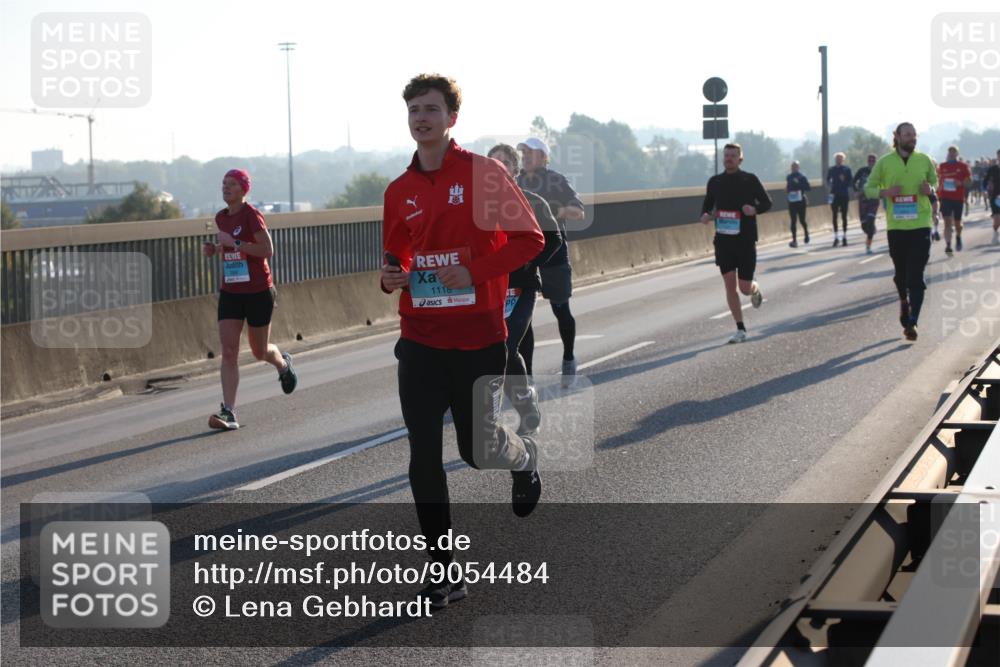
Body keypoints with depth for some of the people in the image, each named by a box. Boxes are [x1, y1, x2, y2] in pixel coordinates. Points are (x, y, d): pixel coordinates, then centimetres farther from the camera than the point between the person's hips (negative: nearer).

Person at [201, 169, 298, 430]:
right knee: (228, 351, -9)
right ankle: (229, 413, -14)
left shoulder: (252, 215, -13)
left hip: (258, 292, -5)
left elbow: (268, 250, -21)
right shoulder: (221, 217, 8)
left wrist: (233, 243, -22)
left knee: (260, 352, 10)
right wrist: (214, 249, 5)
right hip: (230, 293, 5)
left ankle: (283, 363, 47)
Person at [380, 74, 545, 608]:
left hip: (478, 338, -4)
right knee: (423, 458, -1)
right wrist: (391, 277, -2)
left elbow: (529, 238, -6)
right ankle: (444, 572, 8)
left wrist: (474, 271, -17)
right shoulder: (399, 192, 8)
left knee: (477, 448, 4)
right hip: (420, 339, 4)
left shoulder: (483, 174, -6)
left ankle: (524, 458, 42)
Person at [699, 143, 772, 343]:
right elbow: (707, 203, 17)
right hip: (723, 240, 2)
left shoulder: (750, 180, -4)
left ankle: (756, 290, 38)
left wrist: (754, 209, -20)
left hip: (746, 240, -2)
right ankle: (740, 330, 6)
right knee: (729, 285, -3)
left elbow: (767, 203, 2)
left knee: (745, 288, -1)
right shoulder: (715, 182, 4)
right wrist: (705, 215, -6)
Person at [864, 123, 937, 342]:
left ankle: (911, 322, -11)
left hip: (921, 225, -1)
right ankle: (904, 301, 44)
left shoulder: (925, 160, 4)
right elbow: (869, 189, 6)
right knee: (901, 274, 14)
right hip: (896, 226, 1)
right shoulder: (884, 162, 1)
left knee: (916, 276, -10)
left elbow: (935, 182, 17)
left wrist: (930, 189, -7)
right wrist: (886, 192, -14)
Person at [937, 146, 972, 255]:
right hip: (945, 197, 0)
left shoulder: (963, 166, 1)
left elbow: (969, 181, 1)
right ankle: (948, 245, -15)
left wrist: (960, 183, -17)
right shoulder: (942, 166, 6)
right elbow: (938, 180, 18)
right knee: (947, 222, -11)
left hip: (959, 198, 0)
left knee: (957, 223, 11)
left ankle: (958, 237, 41)